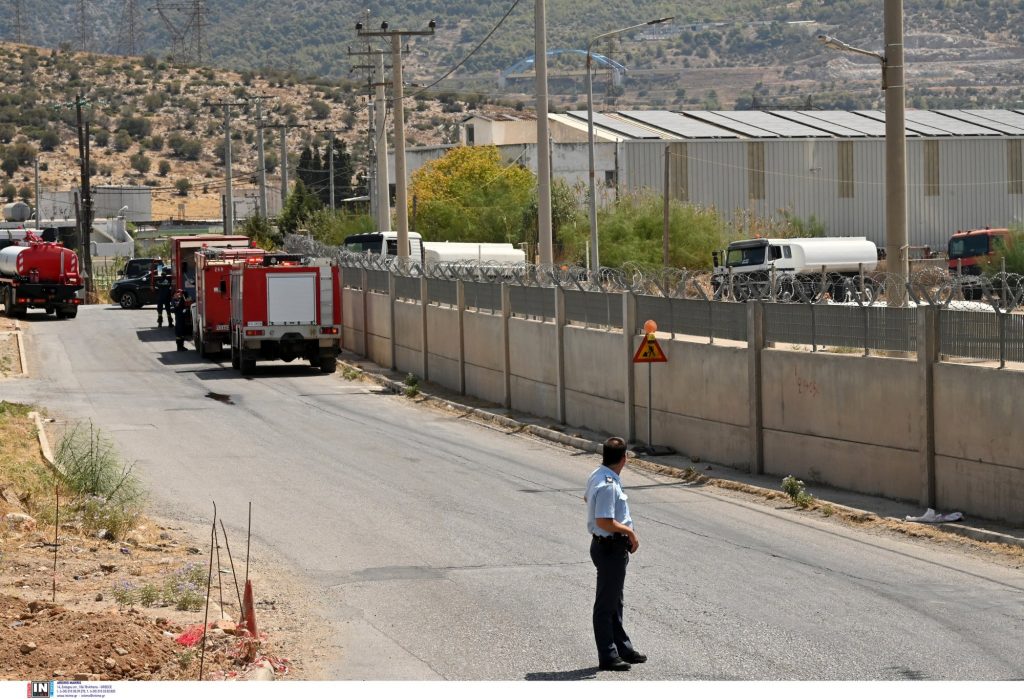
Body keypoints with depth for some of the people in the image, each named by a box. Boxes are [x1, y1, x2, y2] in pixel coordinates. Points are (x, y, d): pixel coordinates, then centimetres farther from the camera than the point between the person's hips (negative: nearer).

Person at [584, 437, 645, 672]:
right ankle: (608, 657, 6)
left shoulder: (597, 475, 5)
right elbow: (604, 522, -29)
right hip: (610, 548, -10)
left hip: (612, 547, 10)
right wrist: (629, 531, -17)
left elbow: (587, 499, 25)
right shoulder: (608, 485, -26)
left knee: (615, 602, 19)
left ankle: (623, 648, 30)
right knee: (606, 604, -1)